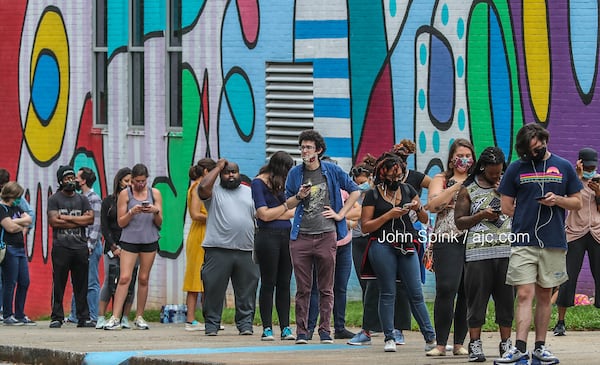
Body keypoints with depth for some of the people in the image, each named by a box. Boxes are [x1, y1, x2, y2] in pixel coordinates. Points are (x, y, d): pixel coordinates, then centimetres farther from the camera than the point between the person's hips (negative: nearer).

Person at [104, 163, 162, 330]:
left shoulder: (154, 193, 7)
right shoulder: (125, 194, 2)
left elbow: (159, 223, 7)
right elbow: (121, 222, 0)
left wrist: (156, 212, -13)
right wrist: (132, 212, -17)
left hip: (150, 241, 2)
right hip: (129, 240, -2)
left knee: (143, 279, 5)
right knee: (124, 278, -11)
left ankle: (139, 317, 13)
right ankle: (115, 318, -14)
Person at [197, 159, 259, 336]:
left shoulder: (249, 193, 17)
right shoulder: (214, 190, 6)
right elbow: (203, 187, -17)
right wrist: (218, 167, -4)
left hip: (246, 250, 3)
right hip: (218, 249, -3)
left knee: (246, 291, 3)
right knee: (214, 289, -2)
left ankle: (245, 324, 10)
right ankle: (211, 324, 5)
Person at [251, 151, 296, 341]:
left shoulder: (282, 182, 15)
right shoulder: (258, 183, -3)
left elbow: (293, 212, 6)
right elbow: (264, 214, -10)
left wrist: (273, 214, -8)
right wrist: (286, 207, 1)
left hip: (286, 236, 5)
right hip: (268, 236, -5)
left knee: (284, 284, 3)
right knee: (268, 283, -3)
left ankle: (285, 327, 4)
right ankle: (267, 329, 0)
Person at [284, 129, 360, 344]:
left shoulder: (332, 171, 3)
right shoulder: (295, 173, 6)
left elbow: (354, 191, 10)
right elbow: (288, 203, 13)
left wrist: (340, 214, 3)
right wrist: (299, 197, -8)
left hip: (326, 236, -1)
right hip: (300, 237, 1)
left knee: (326, 288, 3)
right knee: (302, 288, 2)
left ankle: (325, 331, 8)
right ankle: (301, 332, 7)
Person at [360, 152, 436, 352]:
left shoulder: (407, 190, 14)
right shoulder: (373, 195, 3)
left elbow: (425, 220, 18)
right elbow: (365, 226, -2)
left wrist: (418, 208, -4)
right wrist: (389, 215, -11)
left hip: (406, 246, 3)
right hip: (382, 245, -3)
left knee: (416, 293, 1)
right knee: (387, 293, -1)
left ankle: (431, 338, 3)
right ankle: (389, 339, 3)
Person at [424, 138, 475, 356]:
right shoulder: (441, 180, 11)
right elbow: (432, 205, -5)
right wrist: (456, 187, -11)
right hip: (447, 240, -3)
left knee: (468, 293, 0)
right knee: (446, 289, -13)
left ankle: (459, 343, 8)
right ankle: (441, 344, -10)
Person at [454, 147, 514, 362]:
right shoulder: (468, 189, 7)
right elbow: (459, 221, 6)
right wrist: (481, 215, -9)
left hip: (506, 250, 2)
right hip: (478, 253, -2)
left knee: (506, 298, 3)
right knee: (477, 300, -2)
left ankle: (505, 343, 11)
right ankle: (475, 345, 1)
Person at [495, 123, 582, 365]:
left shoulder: (563, 167, 9)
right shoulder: (516, 168, 7)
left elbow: (577, 203, 11)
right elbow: (506, 207, 9)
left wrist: (557, 200, -7)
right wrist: (526, 217, 3)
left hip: (554, 244, 1)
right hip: (523, 242, -1)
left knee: (545, 296, 7)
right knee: (525, 295, -9)